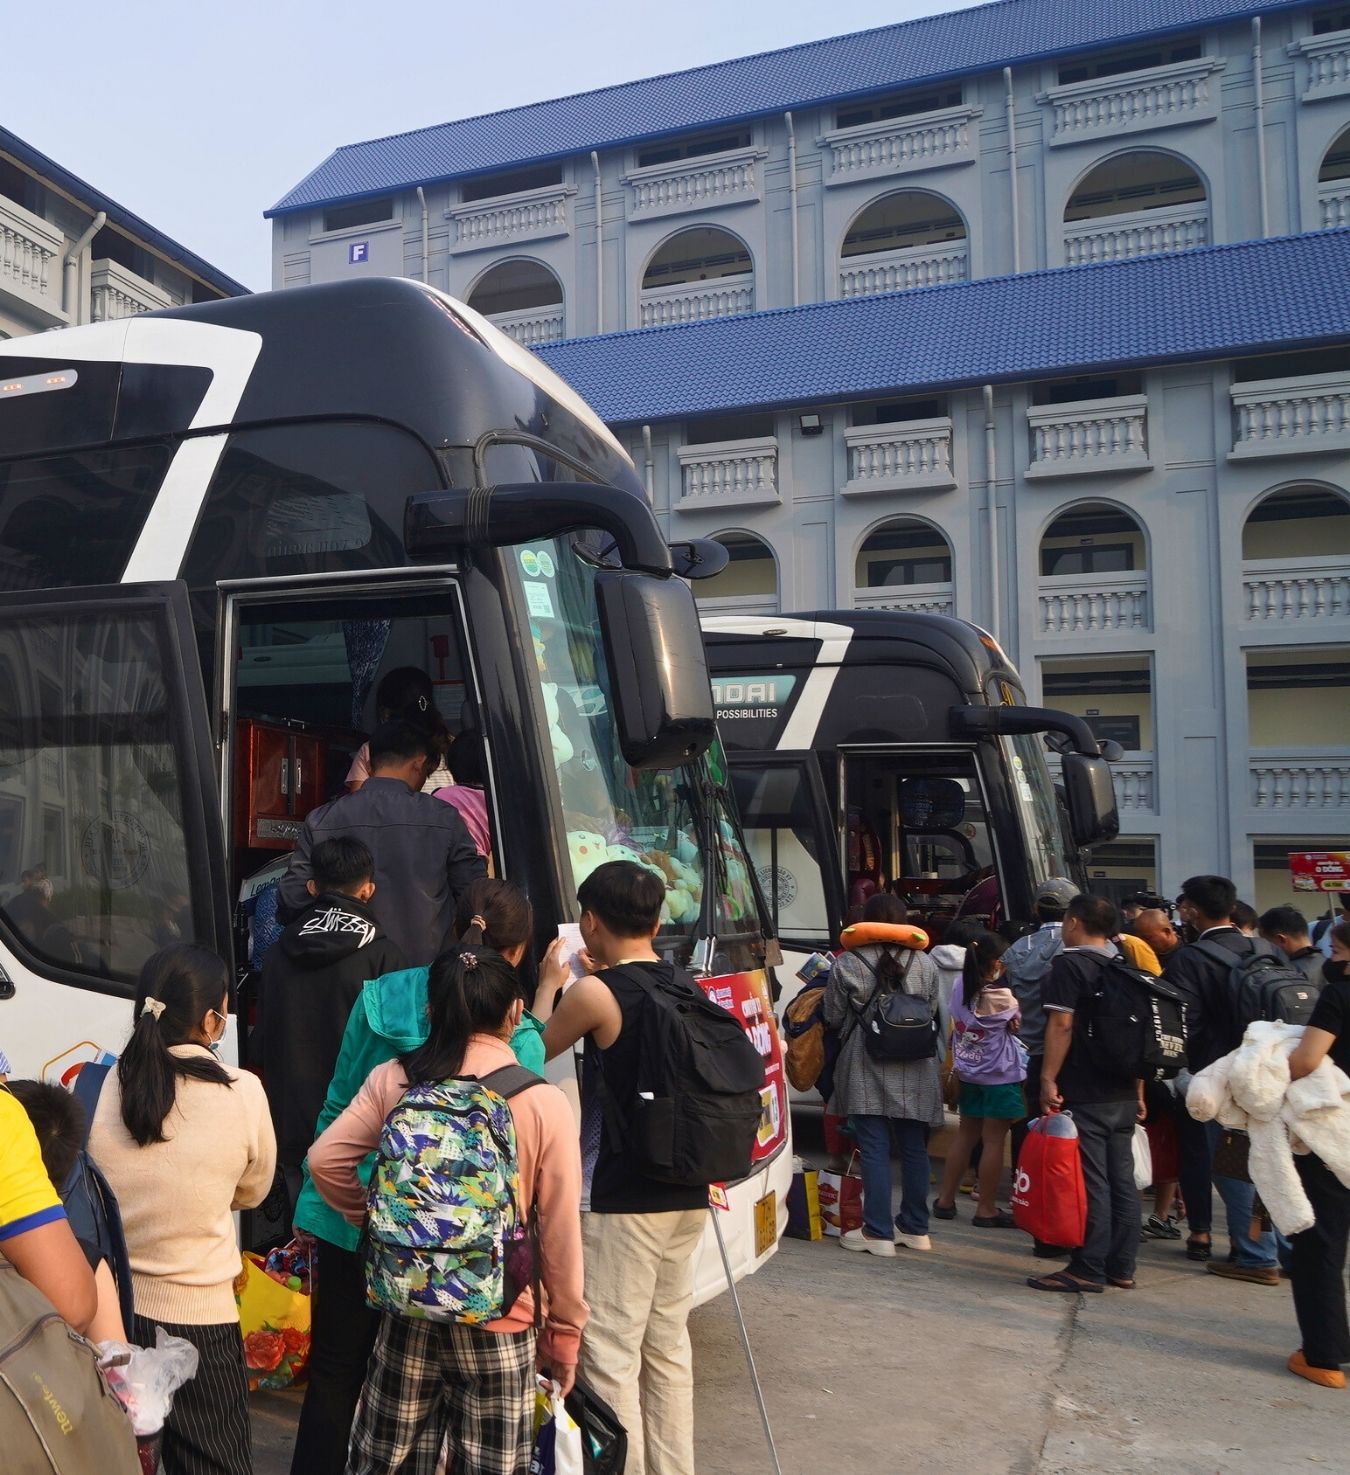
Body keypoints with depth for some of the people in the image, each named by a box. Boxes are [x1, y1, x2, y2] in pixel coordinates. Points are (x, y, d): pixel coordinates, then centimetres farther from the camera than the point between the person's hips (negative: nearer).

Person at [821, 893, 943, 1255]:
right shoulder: (925, 964, 0)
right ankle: (915, 1228, 24)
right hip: (915, 1074, 3)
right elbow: (934, 1012, 7)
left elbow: (834, 1018, 0)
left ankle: (878, 1232, 5)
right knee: (914, 1149, 13)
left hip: (866, 1070, -3)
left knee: (874, 1150, 2)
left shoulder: (846, 965, -7)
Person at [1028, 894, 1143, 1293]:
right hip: (1124, 1094, 8)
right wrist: (1138, 1091, 22)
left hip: (1084, 1093, -8)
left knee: (1091, 1182, -4)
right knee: (1121, 1179, 10)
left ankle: (1089, 1269, 0)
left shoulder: (1070, 963, -9)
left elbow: (1061, 1025, -17)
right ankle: (1121, 1268, 17)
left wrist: (1048, 1079, -14)